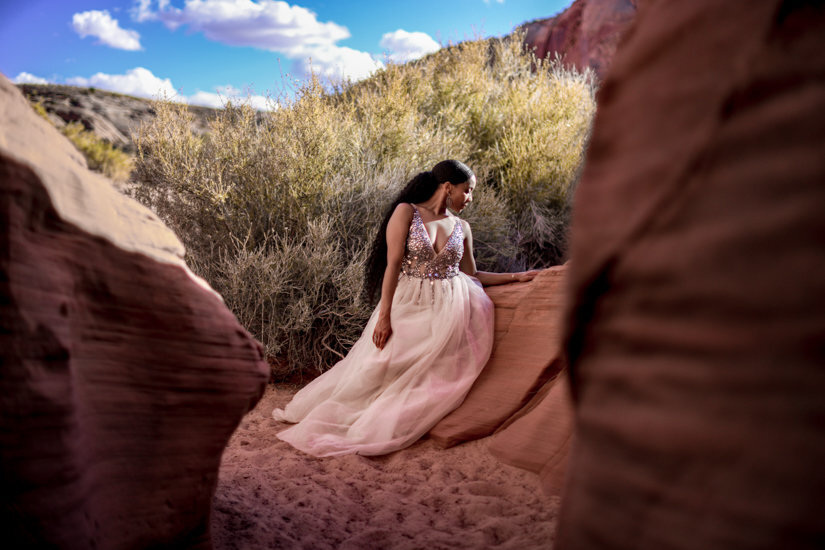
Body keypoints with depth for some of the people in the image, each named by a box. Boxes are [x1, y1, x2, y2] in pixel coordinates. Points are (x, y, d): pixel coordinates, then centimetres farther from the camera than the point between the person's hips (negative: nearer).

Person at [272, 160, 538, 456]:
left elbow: (472, 275, 17)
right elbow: (393, 264, -10)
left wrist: (516, 277, 12)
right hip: (409, 306, -3)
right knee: (377, 368, 1)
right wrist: (384, 316, -14)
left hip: (450, 311, 4)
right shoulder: (406, 212, -4)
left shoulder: (461, 228, 10)